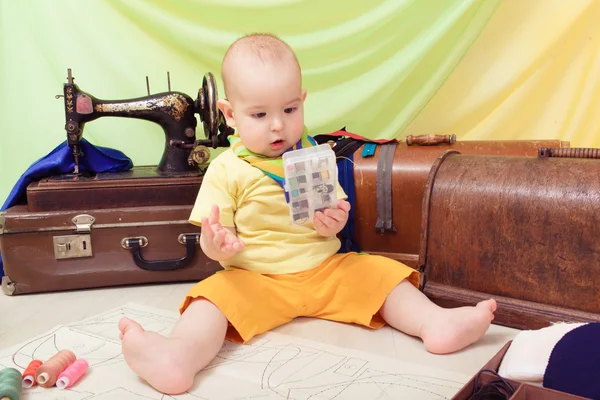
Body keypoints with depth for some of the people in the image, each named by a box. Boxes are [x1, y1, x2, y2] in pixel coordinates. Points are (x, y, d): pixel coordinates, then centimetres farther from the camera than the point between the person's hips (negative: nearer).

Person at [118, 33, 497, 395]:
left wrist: (334, 222, -15)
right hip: (254, 280, -3)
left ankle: (436, 322, -26)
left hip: (327, 269, 4)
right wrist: (216, 244, -27)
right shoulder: (226, 169, -2)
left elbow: (335, 211, 10)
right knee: (216, 294, -29)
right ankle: (181, 357, -53)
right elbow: (213, 239, -2)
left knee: (381, 273, -13)